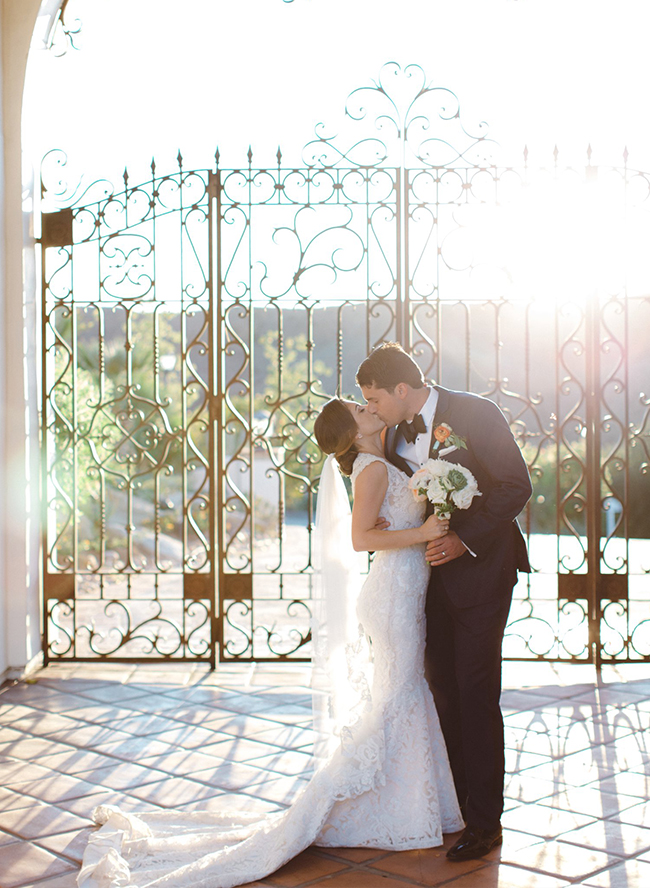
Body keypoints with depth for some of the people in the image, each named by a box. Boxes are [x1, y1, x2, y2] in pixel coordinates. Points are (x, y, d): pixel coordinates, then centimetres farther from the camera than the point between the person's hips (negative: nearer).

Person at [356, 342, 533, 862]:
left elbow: (516, 485, -13)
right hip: (433, 574, 7)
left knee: (476, 694, -5)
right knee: (443, 690, 10)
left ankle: (485, 822, 3)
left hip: (480, 571, -6)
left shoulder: (474, 413, -12)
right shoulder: (395, 433, 7)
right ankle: (453, 805, 22)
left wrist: (465, 540, -19)